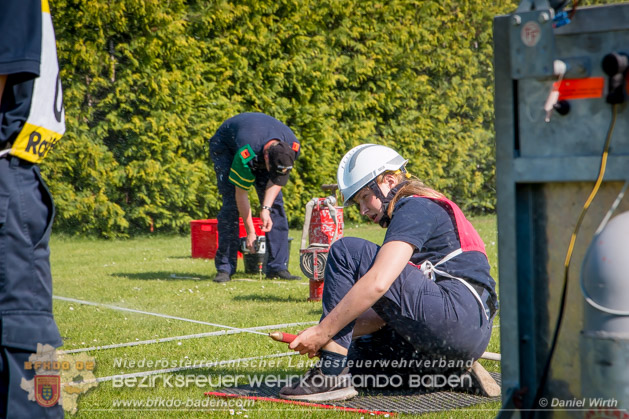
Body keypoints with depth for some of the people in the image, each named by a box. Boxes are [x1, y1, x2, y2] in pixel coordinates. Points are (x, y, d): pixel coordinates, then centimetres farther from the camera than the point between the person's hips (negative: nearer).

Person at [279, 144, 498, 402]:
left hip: (458, 315, -11)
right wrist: (341, 335, 13)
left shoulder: (414, 208, -4)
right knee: (353, 357, 22)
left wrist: (323, 331, -14)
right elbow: (390, 311, 24)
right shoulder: (428, 211, 27)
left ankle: (332, 376, -13)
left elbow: (378, 283, -19)